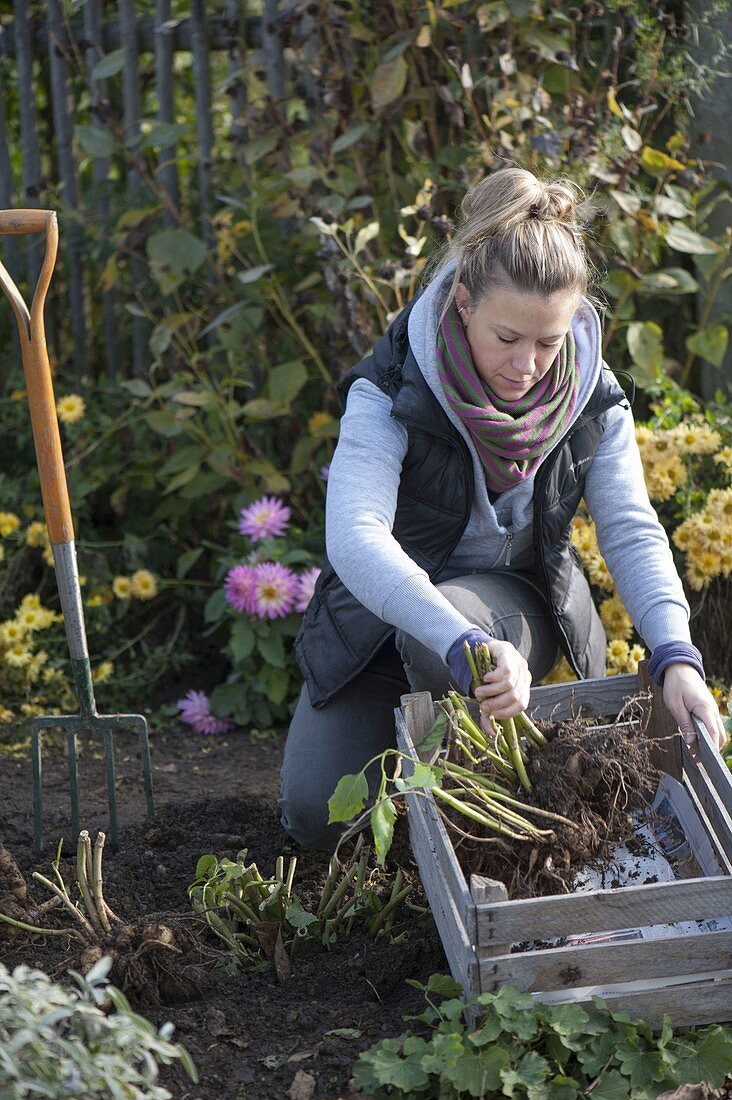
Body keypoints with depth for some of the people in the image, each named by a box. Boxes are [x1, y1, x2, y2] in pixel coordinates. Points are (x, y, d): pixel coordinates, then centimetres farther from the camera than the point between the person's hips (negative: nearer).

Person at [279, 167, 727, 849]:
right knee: (317, 815, -12)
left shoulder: (591, 398, -15)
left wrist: (675, 656, -34)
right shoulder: (392, 390, -27)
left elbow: (632, 534, -14)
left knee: (434, 644, -37)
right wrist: (467, 645, -57)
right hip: (387, 607, -1)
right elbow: (354, 536, -41)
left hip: (514, 601, 1)